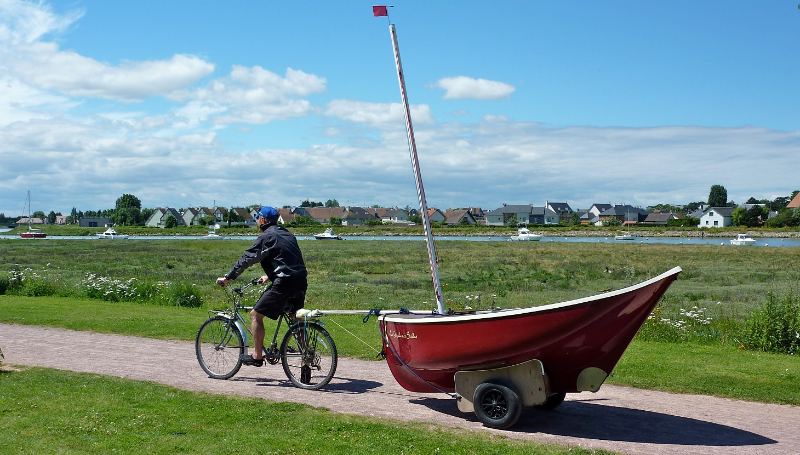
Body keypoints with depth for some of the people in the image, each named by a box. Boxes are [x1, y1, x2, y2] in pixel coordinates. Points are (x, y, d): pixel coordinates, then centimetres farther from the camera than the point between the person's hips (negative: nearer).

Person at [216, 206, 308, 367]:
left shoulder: (266, 237, -4)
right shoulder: (287, 234, 21)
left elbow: (247, 259, -5)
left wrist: (228, 277, 1)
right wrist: (270, 276, 37)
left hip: (284, 283, -8)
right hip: (300, 281, 9)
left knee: (256, 314, 1)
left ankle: (257, 356, 2)